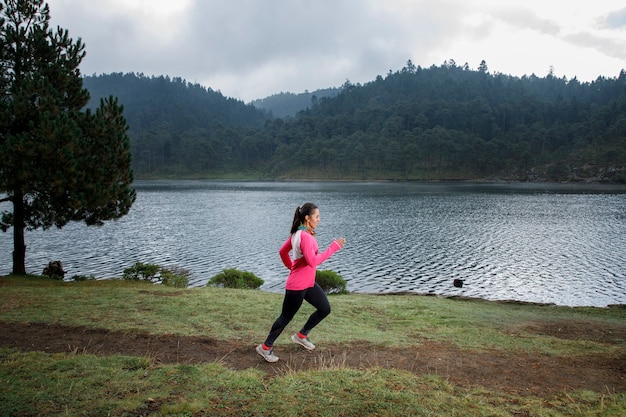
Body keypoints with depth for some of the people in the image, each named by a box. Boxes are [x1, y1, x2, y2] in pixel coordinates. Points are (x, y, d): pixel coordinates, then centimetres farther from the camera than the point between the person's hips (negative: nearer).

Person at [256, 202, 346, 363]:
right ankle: (265, 347, 22)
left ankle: (301, 336, 27)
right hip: (297, 286, -10)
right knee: (286, 317, 5)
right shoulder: (305, 236, -24)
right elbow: (313, 261, -30)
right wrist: (333, 247, -27)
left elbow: (282, 251, 16)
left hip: (308, 283, 10)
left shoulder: (298, 233, 7)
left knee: (325, 309, 13)